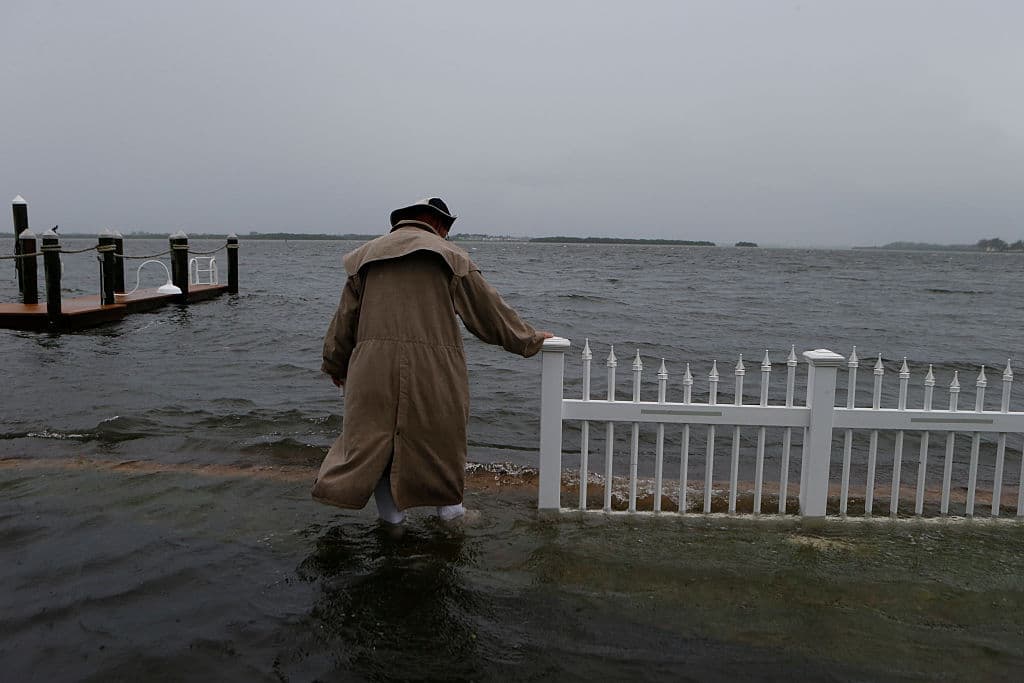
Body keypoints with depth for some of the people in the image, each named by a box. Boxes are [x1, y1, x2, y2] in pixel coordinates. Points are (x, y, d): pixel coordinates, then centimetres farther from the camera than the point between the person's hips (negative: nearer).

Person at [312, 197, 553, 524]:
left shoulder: (366, 256, 14)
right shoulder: (450, 256, 6)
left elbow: (344, 318, 15)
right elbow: (489, 308, 8)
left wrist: (335, 366, 26)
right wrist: (530, 338, 20)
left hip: (373, 366, 2)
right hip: (434, 368, -2)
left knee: (373, 433, 13)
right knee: (439, 434, 14)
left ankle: (391, 509, 19)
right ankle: (448, 503, 27)